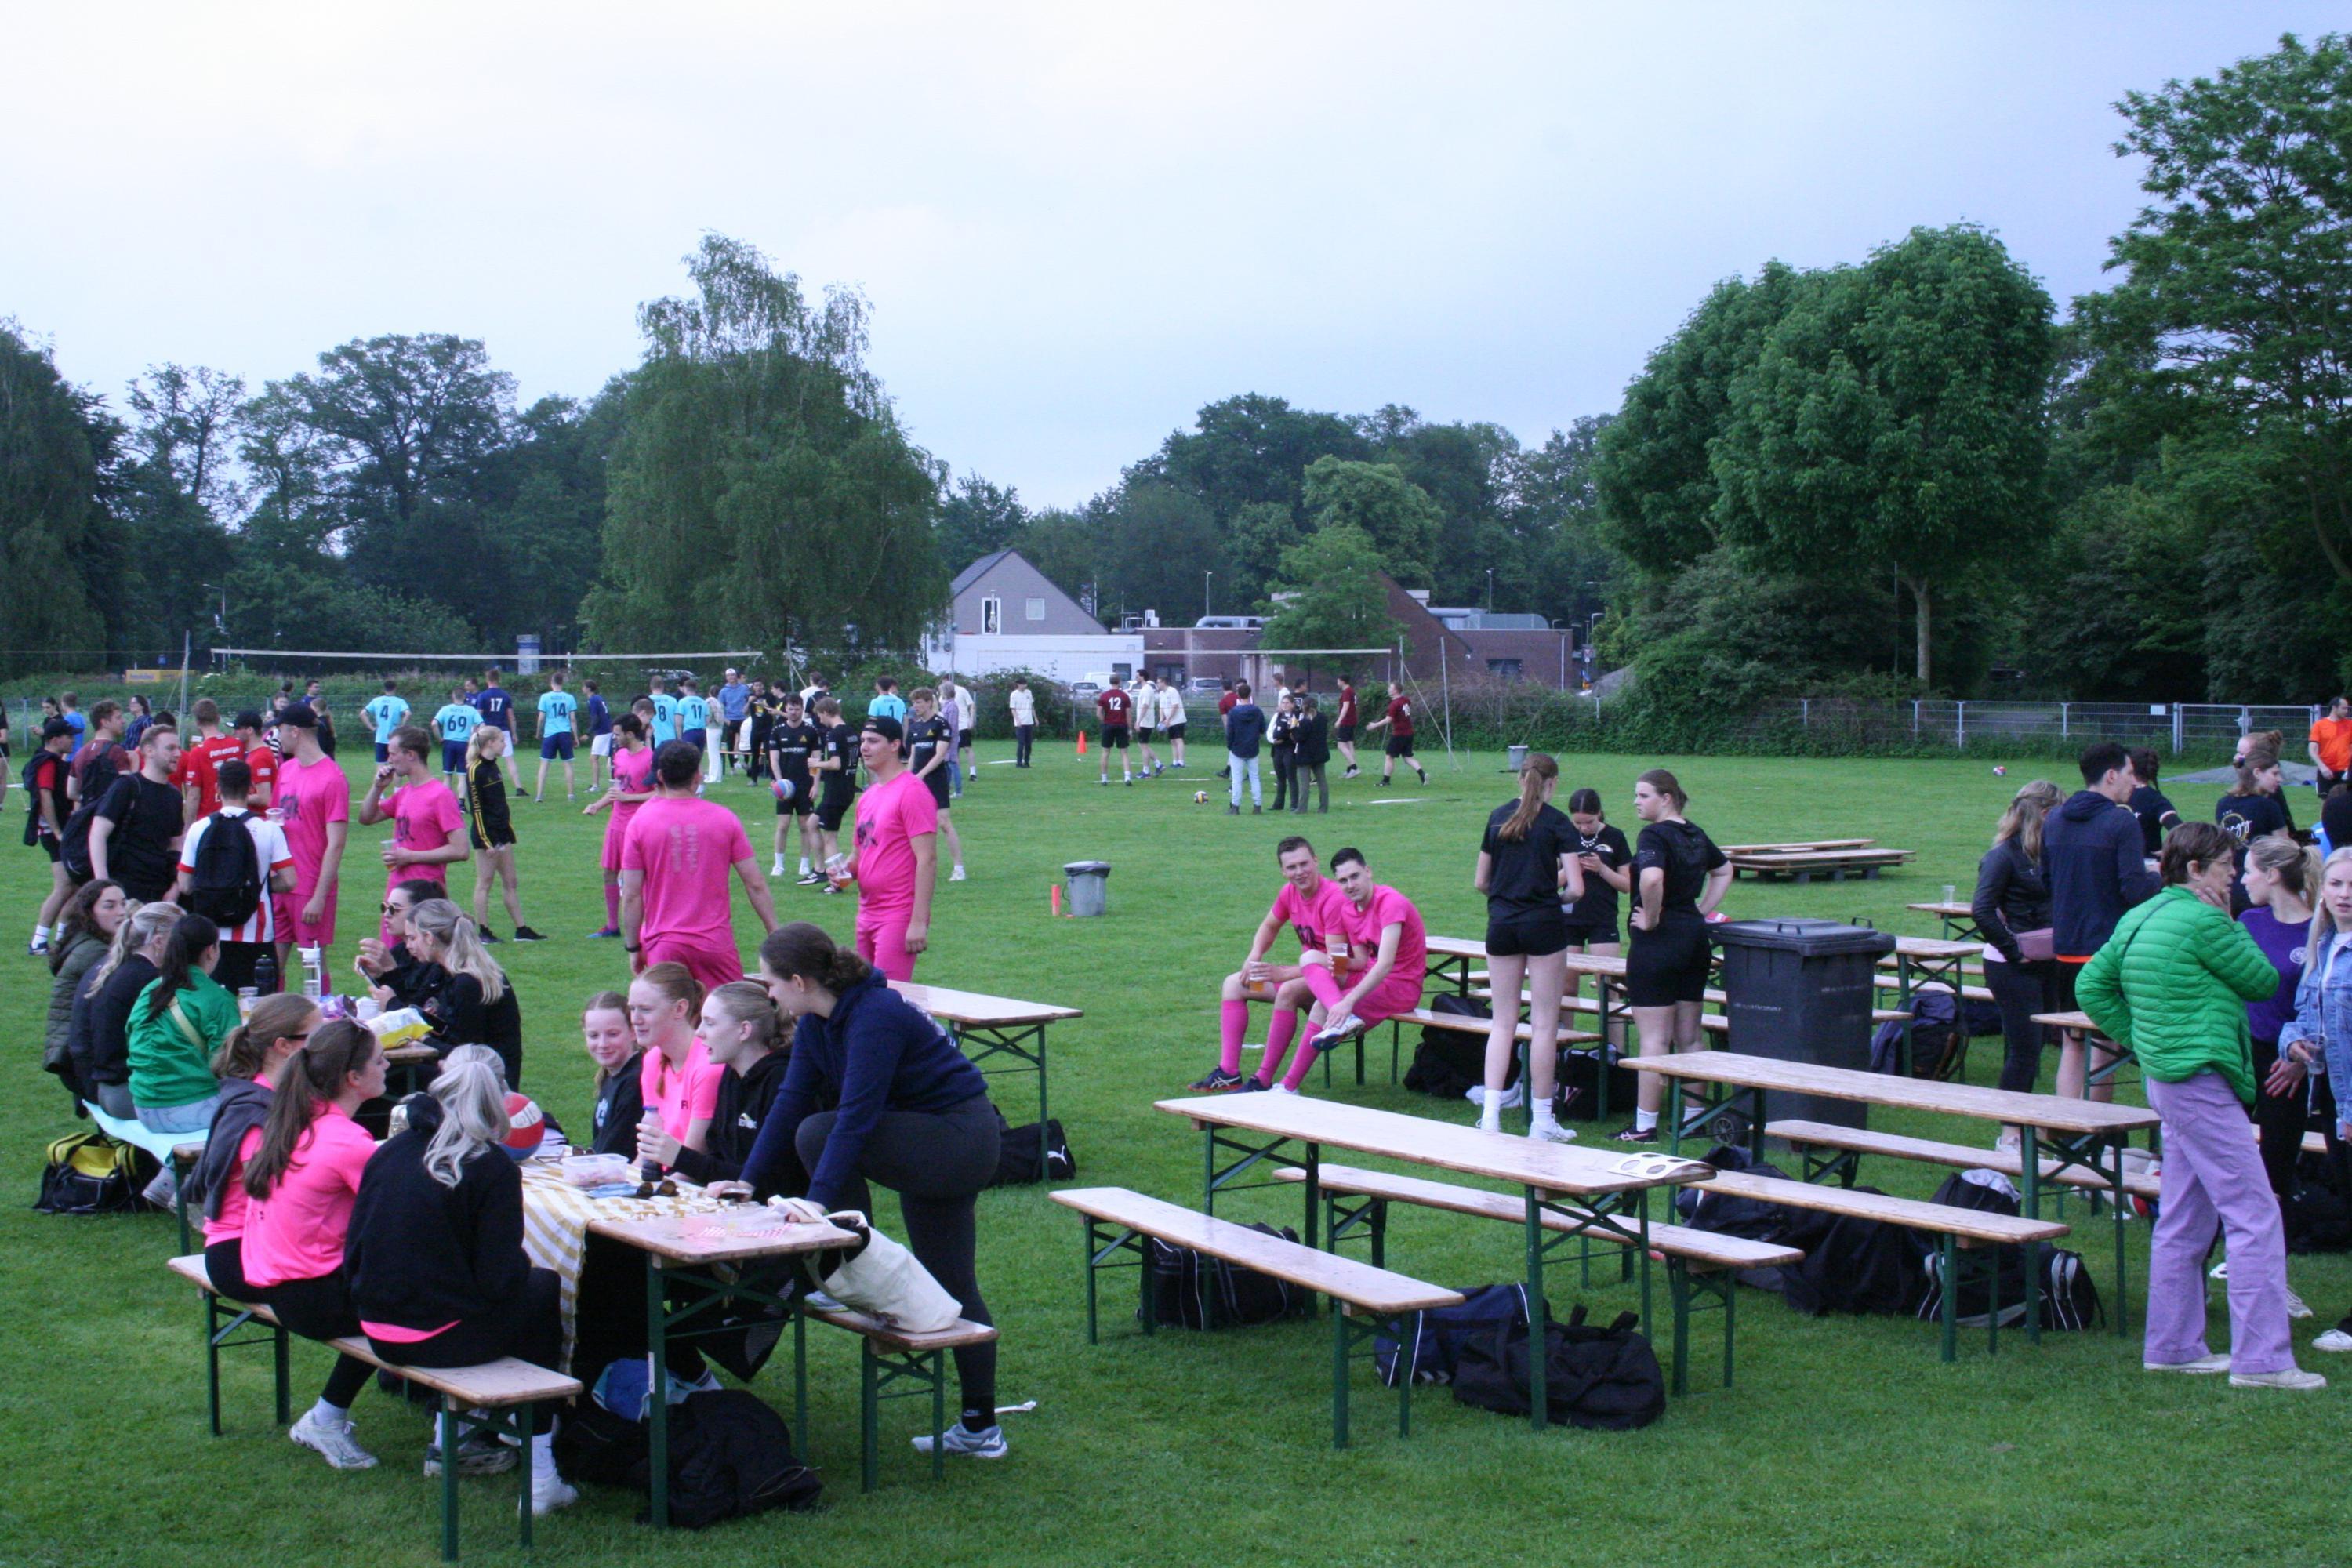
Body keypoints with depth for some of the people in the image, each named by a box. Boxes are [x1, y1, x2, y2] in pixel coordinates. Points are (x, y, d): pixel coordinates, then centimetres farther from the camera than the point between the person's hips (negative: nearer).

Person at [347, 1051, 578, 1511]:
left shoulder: (391, 1151, 5)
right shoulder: (491, 1167, -11)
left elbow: (353, 1254, 7)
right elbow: (498, 1278, -14)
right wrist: (523, 1263, 9)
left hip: (376, 1331, 6)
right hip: (441, 1337, -6)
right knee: (543, 1287, 20)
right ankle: (539, 1476, 18)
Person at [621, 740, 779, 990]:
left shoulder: (640, 823, -3)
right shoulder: (725, 819, 0)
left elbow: (631, 896, -4)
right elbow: (755, 885, 0)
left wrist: (633, 948, 6)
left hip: (663, 945, -1)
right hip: (716, 942, 1)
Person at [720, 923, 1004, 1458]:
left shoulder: (875, 1016, -25)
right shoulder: (817, 1023, 3)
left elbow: (858, 1113, -31)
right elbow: (790, 1100, 2)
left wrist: (821, 1196, -35)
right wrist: (749, 1180, -4)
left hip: (959, 1143, -10)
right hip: (931, 1150, 10)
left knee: (816, 1135, -22)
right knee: (951, 1286, 11)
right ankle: (980, 1430, 16)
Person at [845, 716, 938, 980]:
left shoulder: (912, 791, -12)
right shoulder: (868, 797, 15)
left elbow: (927, 860, -16)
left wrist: (919, 922, -21)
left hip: (898, 916, -9)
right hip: (866, 915, 9)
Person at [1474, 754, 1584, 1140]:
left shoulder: (1498, 817, 6)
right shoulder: (1556, 823, -5)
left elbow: (1480, 882, 11)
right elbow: (1576, 889, -10)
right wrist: (1556, 891, 10)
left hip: (1501, 923, 4)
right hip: (1543, 924, -4)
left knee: (1503, 1022, 9)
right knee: (1544, 1024, 2)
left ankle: (1490, 1115, 0)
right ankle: (1542, 1122, 6)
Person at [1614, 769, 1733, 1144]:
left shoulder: (1654, 835, -15)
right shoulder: (1696, 835, 11)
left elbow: (1652, 877, -33)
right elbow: (1724, 871, 28)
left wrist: (1651, 918, -18)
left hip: (1658, 941, -8)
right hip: (1694, 937, 8)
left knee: (1654, 1038, -5)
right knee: (1690, 1036, 13)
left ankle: (1645, 1126, -1)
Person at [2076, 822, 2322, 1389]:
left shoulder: (2138, 919, 11)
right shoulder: (2204, 922, -16)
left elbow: (2091, 986, 16)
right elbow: (2264, 982, -5)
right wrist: (2230, 921, 3)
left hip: (2165, 1077, 10)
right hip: (2201, 1081, -10)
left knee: (2184, 1219, 15)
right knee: (2254, 1216, -7)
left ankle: (2172, 1347, 21)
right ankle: (2260, 1359, -6)